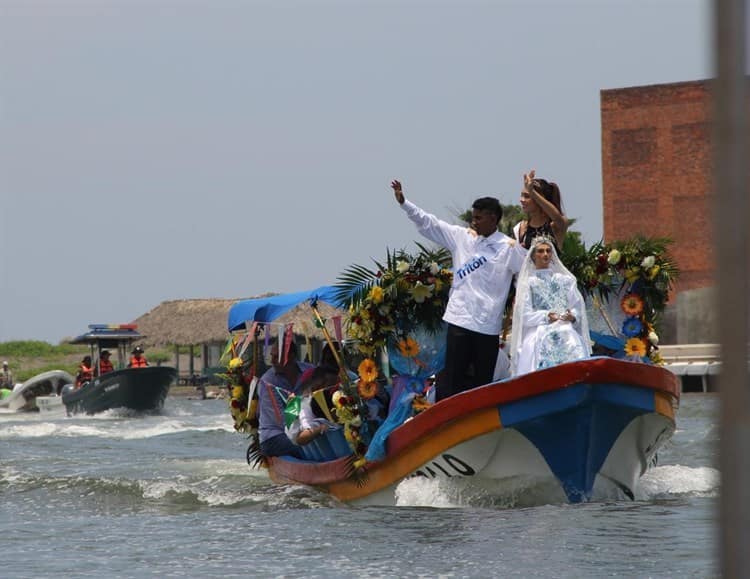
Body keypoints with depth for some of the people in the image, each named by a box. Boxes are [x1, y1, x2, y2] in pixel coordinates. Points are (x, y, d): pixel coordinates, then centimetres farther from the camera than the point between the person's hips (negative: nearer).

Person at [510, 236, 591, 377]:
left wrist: (572, 316, -8)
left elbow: (577, 307, 15)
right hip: (540, 332, -2)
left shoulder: (565, 280, 21)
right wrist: (546, 316, -11)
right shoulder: (529, 282, 13)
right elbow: (525, 315, 3)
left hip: (566, 329, 2)